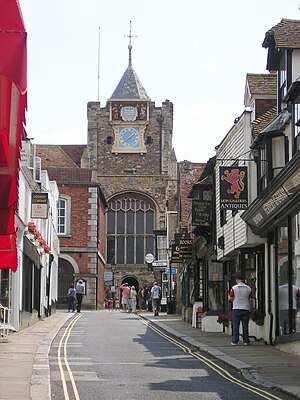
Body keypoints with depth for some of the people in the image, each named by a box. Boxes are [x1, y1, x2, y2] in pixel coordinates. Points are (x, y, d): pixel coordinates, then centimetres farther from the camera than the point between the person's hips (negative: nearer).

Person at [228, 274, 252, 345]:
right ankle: (246, 341, 5)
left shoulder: (234, 288, -7)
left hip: (236, 309, -2)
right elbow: (249, 299, 8)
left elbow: (230, 298, -3)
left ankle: (234, 341, 1)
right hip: (246, 309, 2)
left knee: (235, 326, 2)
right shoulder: (248, 288, 3)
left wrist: (228, 296, 19)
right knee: (245, 325, 6)